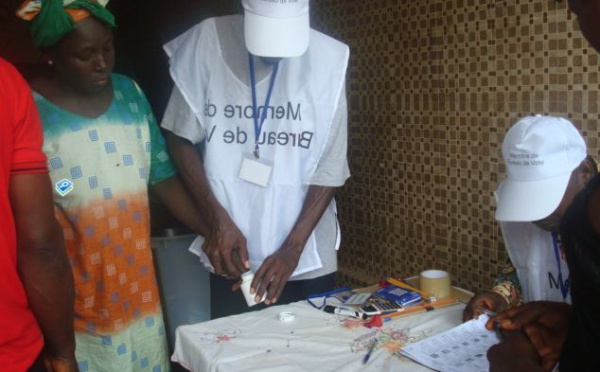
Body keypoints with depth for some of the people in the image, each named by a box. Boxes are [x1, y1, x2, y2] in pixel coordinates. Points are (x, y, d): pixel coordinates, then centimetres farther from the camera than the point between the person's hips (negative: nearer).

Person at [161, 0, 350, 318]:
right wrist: (218, 220, -11)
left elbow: (330, 170, -7)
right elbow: (181, 138, -1)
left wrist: (293, 247, -14)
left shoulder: (328, 57, -11)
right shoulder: (207, 41, -9)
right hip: (232, 258, 1)